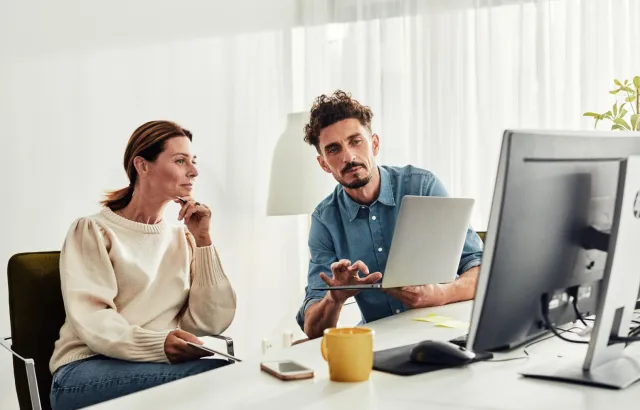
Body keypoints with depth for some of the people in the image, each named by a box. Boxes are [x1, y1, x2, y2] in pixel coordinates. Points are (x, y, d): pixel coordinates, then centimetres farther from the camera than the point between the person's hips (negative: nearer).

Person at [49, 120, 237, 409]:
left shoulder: (182, 237, 13)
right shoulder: (94, 230, 1)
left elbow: (212, 323, 3)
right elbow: (90, 322, -14)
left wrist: (202, 240, -3)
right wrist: (159, 345, -31)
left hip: (159, 364, 5)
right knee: (219, 374, -30)